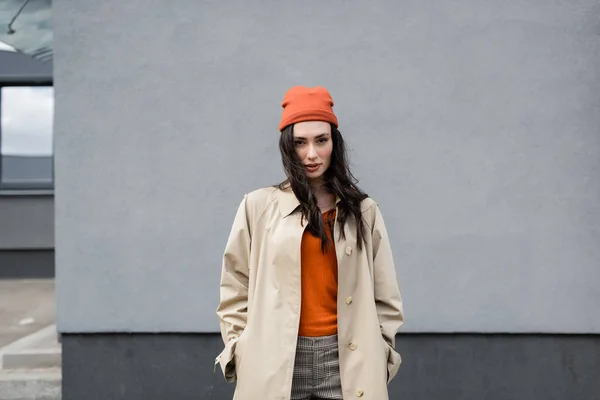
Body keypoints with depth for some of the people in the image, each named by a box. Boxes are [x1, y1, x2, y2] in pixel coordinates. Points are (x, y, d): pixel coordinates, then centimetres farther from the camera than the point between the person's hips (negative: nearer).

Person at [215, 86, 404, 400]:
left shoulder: (364, 211, 6)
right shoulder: (258, 206, 1)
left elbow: (385, 298, 8)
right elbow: (235, 291, 3)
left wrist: (377, 359, 5)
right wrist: (241, 355, -1)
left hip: (346, 360, 1)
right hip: (275, 362, -1)